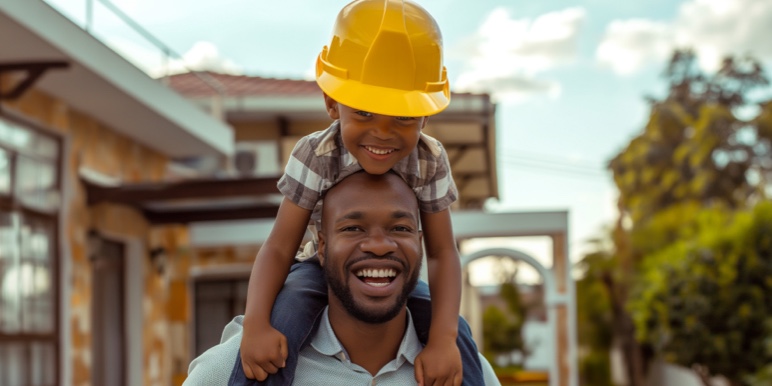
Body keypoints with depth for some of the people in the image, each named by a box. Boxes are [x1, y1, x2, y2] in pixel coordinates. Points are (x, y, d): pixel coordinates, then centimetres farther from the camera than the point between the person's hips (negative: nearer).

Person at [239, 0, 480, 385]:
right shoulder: (316, 156, -26)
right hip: (323, 268, -2)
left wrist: (442, 339, -33)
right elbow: (279, 248, -25)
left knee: (459, 337, -19)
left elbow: (442, 254, -18)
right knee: (281, 319, -34)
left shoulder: (430, 161, -20)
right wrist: (256, 324, -42)